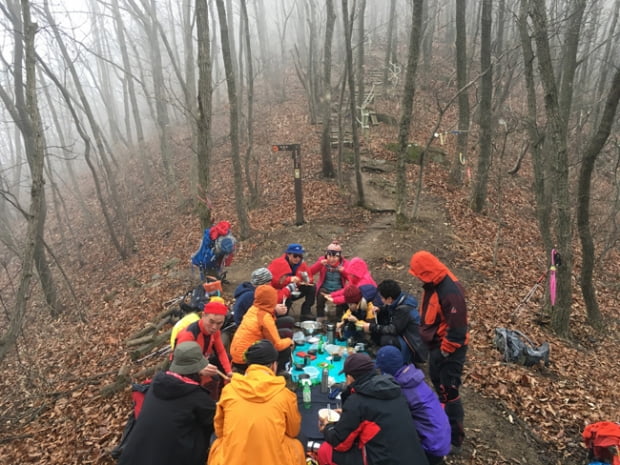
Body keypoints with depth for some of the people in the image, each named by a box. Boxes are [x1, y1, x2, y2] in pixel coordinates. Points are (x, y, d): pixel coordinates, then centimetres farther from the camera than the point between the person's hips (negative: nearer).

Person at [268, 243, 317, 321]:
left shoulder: (301, 264, -2)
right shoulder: (278, 263, -18)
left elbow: (309, 278, 0)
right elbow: (271, 280, -30)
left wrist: (306, 280, -25)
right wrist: (290, 279, -39)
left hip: (293, 291, 6)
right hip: (276, 291, -6)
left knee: (312, 287, -9)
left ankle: (306, 312, -9)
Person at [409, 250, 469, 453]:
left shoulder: (450, 291, -29)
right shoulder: (433, 285, 1)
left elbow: (457, 328, -26)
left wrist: (445, 351, -17)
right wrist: (434, 346, 14)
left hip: (449, 349, -9)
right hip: (436, 345, 10)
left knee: (449, 392, 0)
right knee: (439, 385, 23)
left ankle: (455, 439, 14)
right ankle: (446, 420, 43)